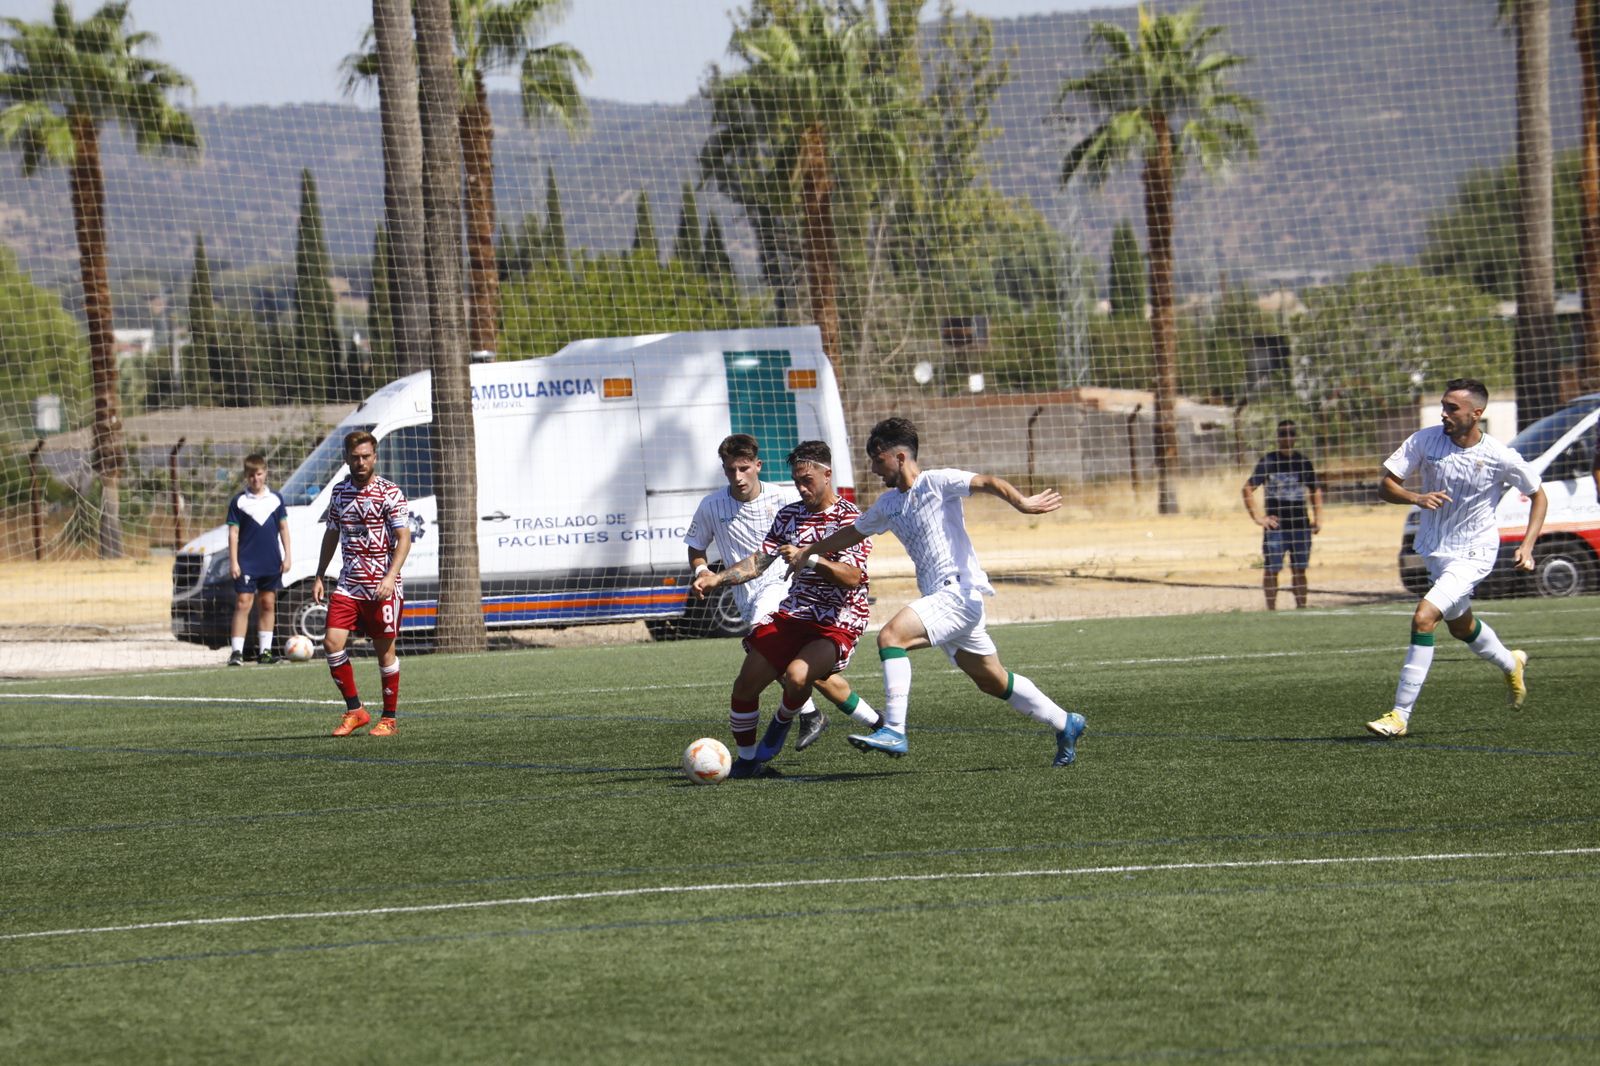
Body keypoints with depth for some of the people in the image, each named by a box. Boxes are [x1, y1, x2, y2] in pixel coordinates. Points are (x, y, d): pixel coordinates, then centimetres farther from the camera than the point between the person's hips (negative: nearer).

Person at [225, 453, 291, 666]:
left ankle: (265, 649, 16)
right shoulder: (239, 502, -1)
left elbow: (283, 528, 11)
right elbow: (233, 533, -2)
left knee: (268, 604, 8)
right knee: (243, 603, -8)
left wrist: (287, 556, 5)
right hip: (247, 563, -3)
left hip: (271, 562, 3)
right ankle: (237, 651, -11)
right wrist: (233, 562, -8)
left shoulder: (275, 499, 7)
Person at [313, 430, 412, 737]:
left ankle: (389, 718, 14)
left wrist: (390, 576, -22)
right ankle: (354, 711, 2)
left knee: (384, 651, 1)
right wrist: (319, 576, 15)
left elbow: (404, 539, -10)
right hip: (348, 583, 4)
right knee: (332, 642, -10)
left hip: (382, 587, -4)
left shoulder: (390, 493, -6)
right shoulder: (339, 492, 10)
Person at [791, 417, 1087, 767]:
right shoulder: (888, 504, 17)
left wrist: (1021, 502, -38)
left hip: (959, 592, -9)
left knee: (891, 636, -25)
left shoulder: (937, 482, -6)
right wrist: (804, 553, 32)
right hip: (940, 600, 9)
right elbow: (851, 534, 32)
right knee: (993, 682, 15)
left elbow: (989, 483, -19)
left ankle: (894, 731, -31)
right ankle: (1065, 723, 29)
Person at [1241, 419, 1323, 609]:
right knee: (1271, 569, -5)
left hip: (1300, 524, 3)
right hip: (1275, 526, -3)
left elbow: (1315, 490, 20)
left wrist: (1317, 518, 11)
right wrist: (1257, 517, -8)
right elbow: (1248, 488, -2)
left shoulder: (1303, 462, 9)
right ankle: (1271, 610, 0)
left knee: (1299, 570, 6)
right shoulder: (1268, 461, -2)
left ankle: (1301, 608, 10)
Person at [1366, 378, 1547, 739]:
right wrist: (1416, 498, -31)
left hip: (1472, 554, -5)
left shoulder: (1499, 457, -17)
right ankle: (1510, 665, 56)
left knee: (1424, 617, -22)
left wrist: (1527, 546, -12)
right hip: (1434, 550, 5)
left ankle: (1401, 715, -17)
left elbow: (1538, 495, -1)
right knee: (1461, 627, 24)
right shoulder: (1425, 440, -12)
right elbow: (1386, 485, -10)